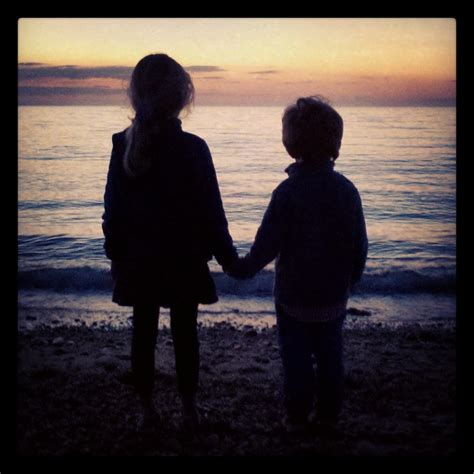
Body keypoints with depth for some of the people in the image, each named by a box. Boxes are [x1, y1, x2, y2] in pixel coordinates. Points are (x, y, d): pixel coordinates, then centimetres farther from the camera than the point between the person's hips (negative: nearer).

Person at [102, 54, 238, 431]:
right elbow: (211, 212, -12)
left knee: (143, 332, 13)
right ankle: (189, 408, 23)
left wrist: (116, 254, 12)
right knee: (185, 333, 10)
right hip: (184, 262, -2)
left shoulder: (122, 145, -6)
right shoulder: (192, 148, -15)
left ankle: (147, 408, 25)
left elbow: (112, 210, 0)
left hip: (137, 263, 3)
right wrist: (229, 257, 0)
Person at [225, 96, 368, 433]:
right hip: (334, 295, 4)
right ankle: (328, 414, 26)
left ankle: (297, 416, 19)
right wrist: (350, 281, 16)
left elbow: (267, 245, -16)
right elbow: (360, 245, 1)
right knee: (330, 355, 16)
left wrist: (242, 268, 1)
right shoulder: (347, 189, -6)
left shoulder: (288, 191, -17)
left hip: (294, 295, -3)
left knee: (297, 358, 10)